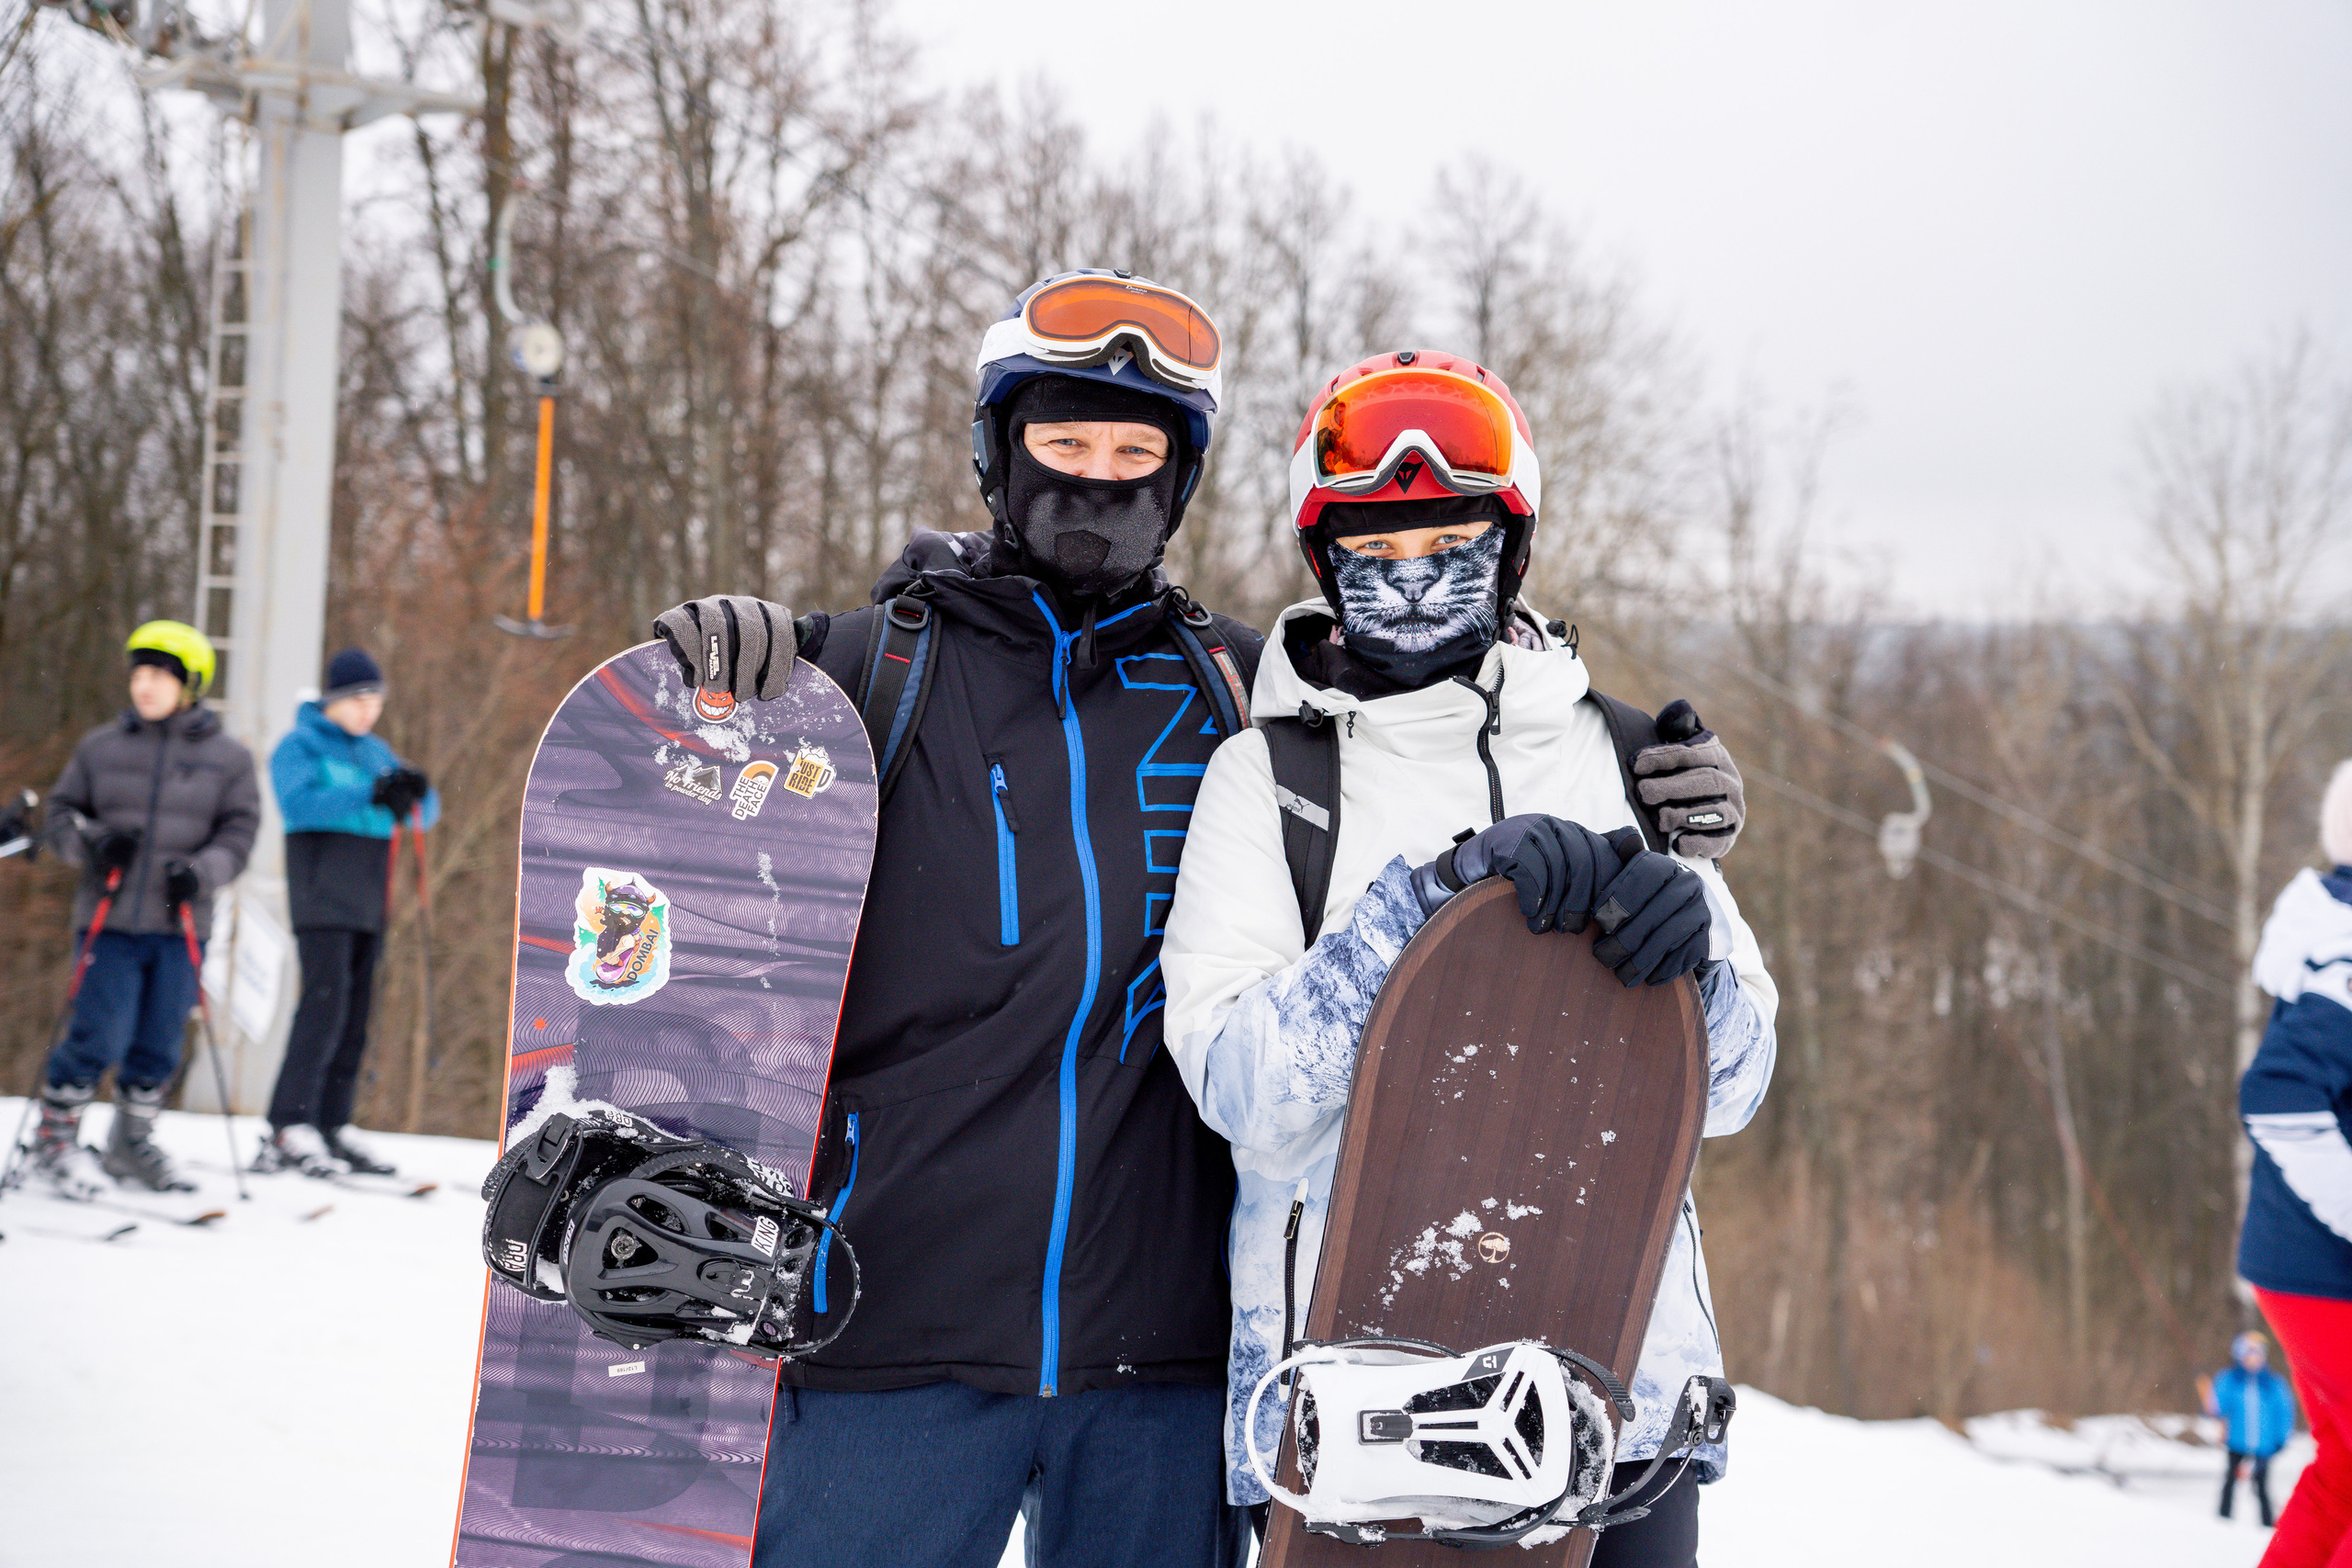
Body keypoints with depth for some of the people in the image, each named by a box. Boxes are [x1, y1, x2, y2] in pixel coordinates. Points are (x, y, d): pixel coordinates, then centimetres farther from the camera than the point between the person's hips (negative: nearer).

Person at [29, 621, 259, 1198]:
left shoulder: (226, 758, 4)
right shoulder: (101, 748, 5)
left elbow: (238, 832, 2)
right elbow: (60, 814, 9)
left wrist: (201, 871, -16)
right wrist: (93, 843, -12)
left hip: (180, 924, 1)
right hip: (110, 921, -1)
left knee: (159, 1046, 7)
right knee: (100, 1038, -8)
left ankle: (132, 1144, 26)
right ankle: (54, 1138, 10)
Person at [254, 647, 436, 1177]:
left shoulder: (376, 752, 19)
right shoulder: (299, 746, -1)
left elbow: (426, 814, 15)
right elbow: (298, 803, -19)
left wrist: (416, 793, -9)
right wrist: (370, 795, -30)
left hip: (368, 904, 7)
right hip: (323, 899, -7)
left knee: (355, 1013, 4)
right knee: (325, 1001, -16)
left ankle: (332, 1128, 6)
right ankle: (289, 1127, -18)